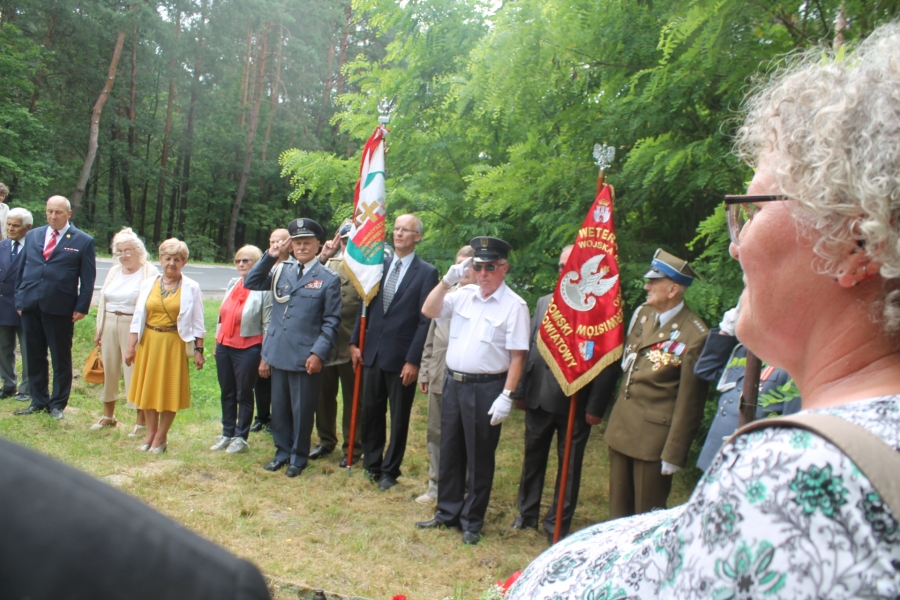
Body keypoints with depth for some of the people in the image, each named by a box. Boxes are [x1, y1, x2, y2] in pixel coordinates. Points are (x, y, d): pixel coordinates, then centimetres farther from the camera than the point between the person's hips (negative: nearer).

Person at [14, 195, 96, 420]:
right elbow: (21, 269, 15)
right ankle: (38, 401, 23)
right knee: (34, 356, 11)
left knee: (61, 359, 5)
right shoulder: (32, 235, 12)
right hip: (30, 306, 4)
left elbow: (88, 279, -2)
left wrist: (82, 307, -8)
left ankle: (58, 404, 16)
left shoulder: (83, 241, -1)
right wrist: (19, 299, 9)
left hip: (59, 309, -4)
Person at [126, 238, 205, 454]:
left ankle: (161, 437, 16)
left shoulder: (191, 288, -3)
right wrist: (131, 346, 1)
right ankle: (150, 434, 23)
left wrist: (198, 350, -7)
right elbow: (138, 317, 5)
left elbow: (197, 323, -2)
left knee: (170, 390, 3)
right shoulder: (148, 284, 5)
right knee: (148, 388, 10)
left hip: (175, 344, -3)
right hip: (149, 342, 3)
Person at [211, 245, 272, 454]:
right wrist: (216, 342, 15)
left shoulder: (264, 289, -12)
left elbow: (268, 325, -11)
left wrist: (265, 357, -13)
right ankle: (227, 434, 27)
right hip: (224, 346, 6)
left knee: (243, 395, 6)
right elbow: (222, 315, 16)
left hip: (248, 349, -6)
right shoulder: (232, 284, 8)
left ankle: (240, 437, 18)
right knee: (226, 393, 14)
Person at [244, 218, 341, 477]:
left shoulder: (329, 278, -4)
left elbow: (331, 321, -6)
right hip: (278, 353, 5)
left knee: (302, 410, 6)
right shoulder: (281, 270, 9)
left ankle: (298, 457, 24)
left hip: (305, 357, -4)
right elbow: (251, 283, 7)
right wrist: (269, 257, -2)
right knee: (279, 407, 15)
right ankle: (282, 452, 31)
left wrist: (319, 353, -14)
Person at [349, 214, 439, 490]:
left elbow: (425, 320, -10)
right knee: (370, 413, 13)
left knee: (399, 418, 9)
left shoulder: (427, 272, -6)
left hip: (401, 357, -4)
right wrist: (355, 342, 5)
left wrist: (413, 360, -14)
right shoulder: (379, 266, 8)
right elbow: (366, 306, 11)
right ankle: (371, 464, 31)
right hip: (372, 353, 4)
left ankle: (390, 470, 25)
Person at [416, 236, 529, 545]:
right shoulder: (463, 294, 5)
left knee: (479, 458, 7)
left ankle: (472, 522, 24)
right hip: (452, 382, 6)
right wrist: (448, 279, -9)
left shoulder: (514, 305, -10)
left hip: (486, 389, -5)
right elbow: (428, 310, 1)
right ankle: (447, 512, 33)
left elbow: (517, 356, -12)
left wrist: (506, 397, -17)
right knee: (450, 451, 16)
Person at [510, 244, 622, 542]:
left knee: (569, 466, 10)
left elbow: (609, 363, -12)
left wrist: (596, 407, -13)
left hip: (576, 402, -5)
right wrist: (521, 391, 7)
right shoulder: (544, 303, 7)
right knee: (533, 458, 18)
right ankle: (527, 513, 37)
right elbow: (529, 347, 9)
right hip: (538, 396, 5)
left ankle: (557, 526, 25)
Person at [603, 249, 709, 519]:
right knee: (618, 510, 19)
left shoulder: (694, 335, -18)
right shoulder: (642, 313, 5)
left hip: (654, 436, -7)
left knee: (647, 515, 9)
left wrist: (673, 454, -13)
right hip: (621, 428, 7)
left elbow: (689, 402, -15)